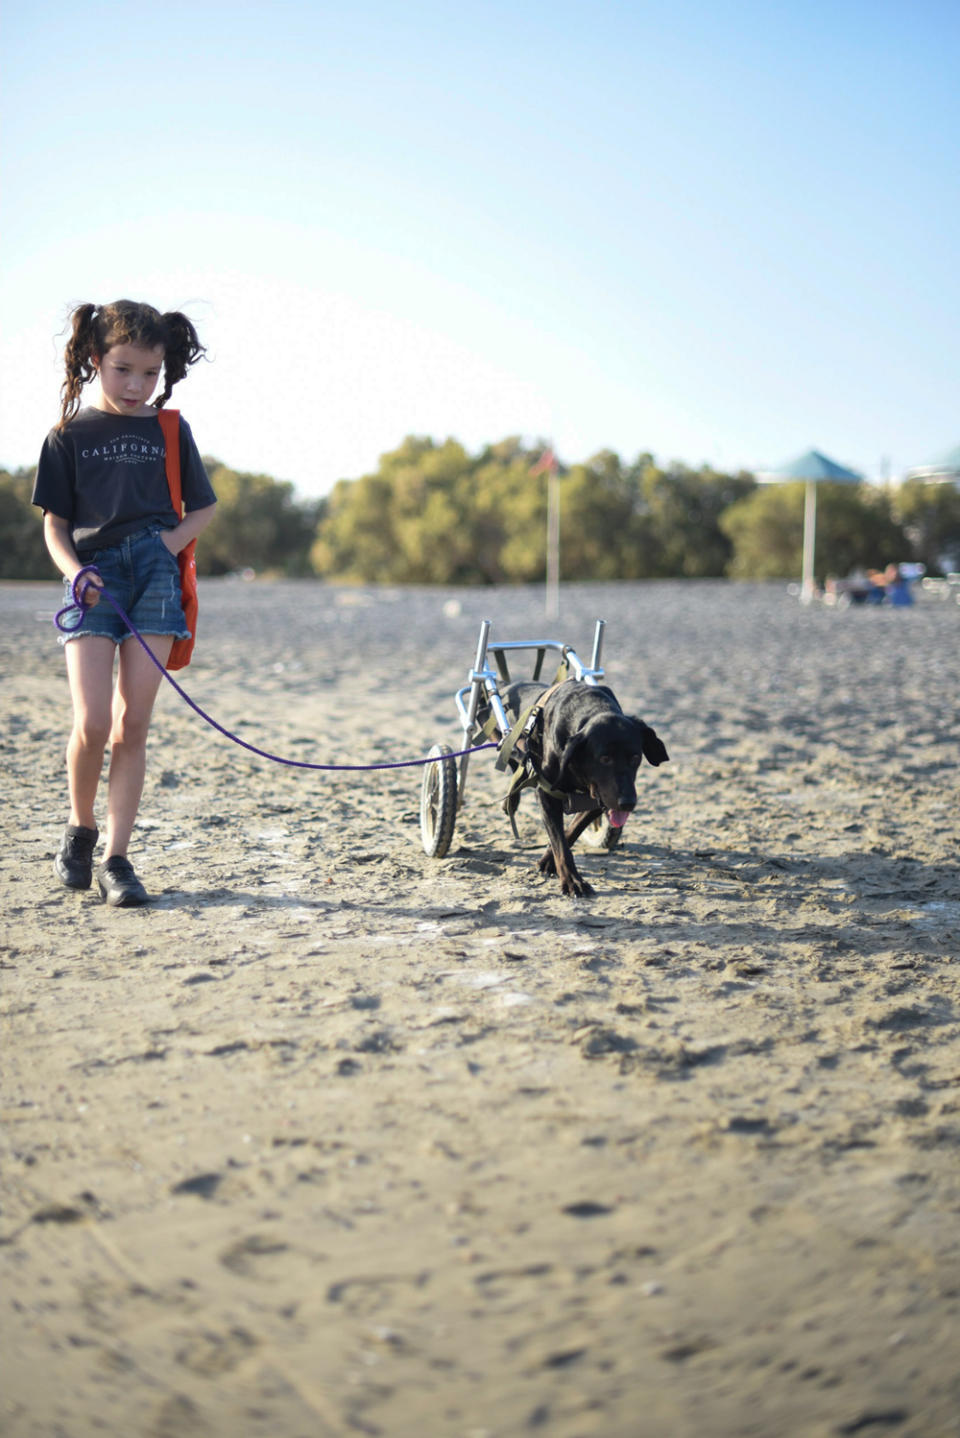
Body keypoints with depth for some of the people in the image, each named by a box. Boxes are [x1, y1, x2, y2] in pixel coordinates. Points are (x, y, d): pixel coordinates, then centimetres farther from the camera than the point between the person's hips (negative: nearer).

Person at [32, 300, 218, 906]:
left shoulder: (169, 431, 12)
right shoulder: (70, 435, 9)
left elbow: (205, 506, 18)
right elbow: (54, 522, 9)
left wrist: (173, 539, -2)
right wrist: (74, 571, -9)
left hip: (153, 570, 1)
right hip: (94, 576, -1)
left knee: (133, 724, -3)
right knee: (92, 723, -13)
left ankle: (116, 858, 5)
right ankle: (80, 827, 15)